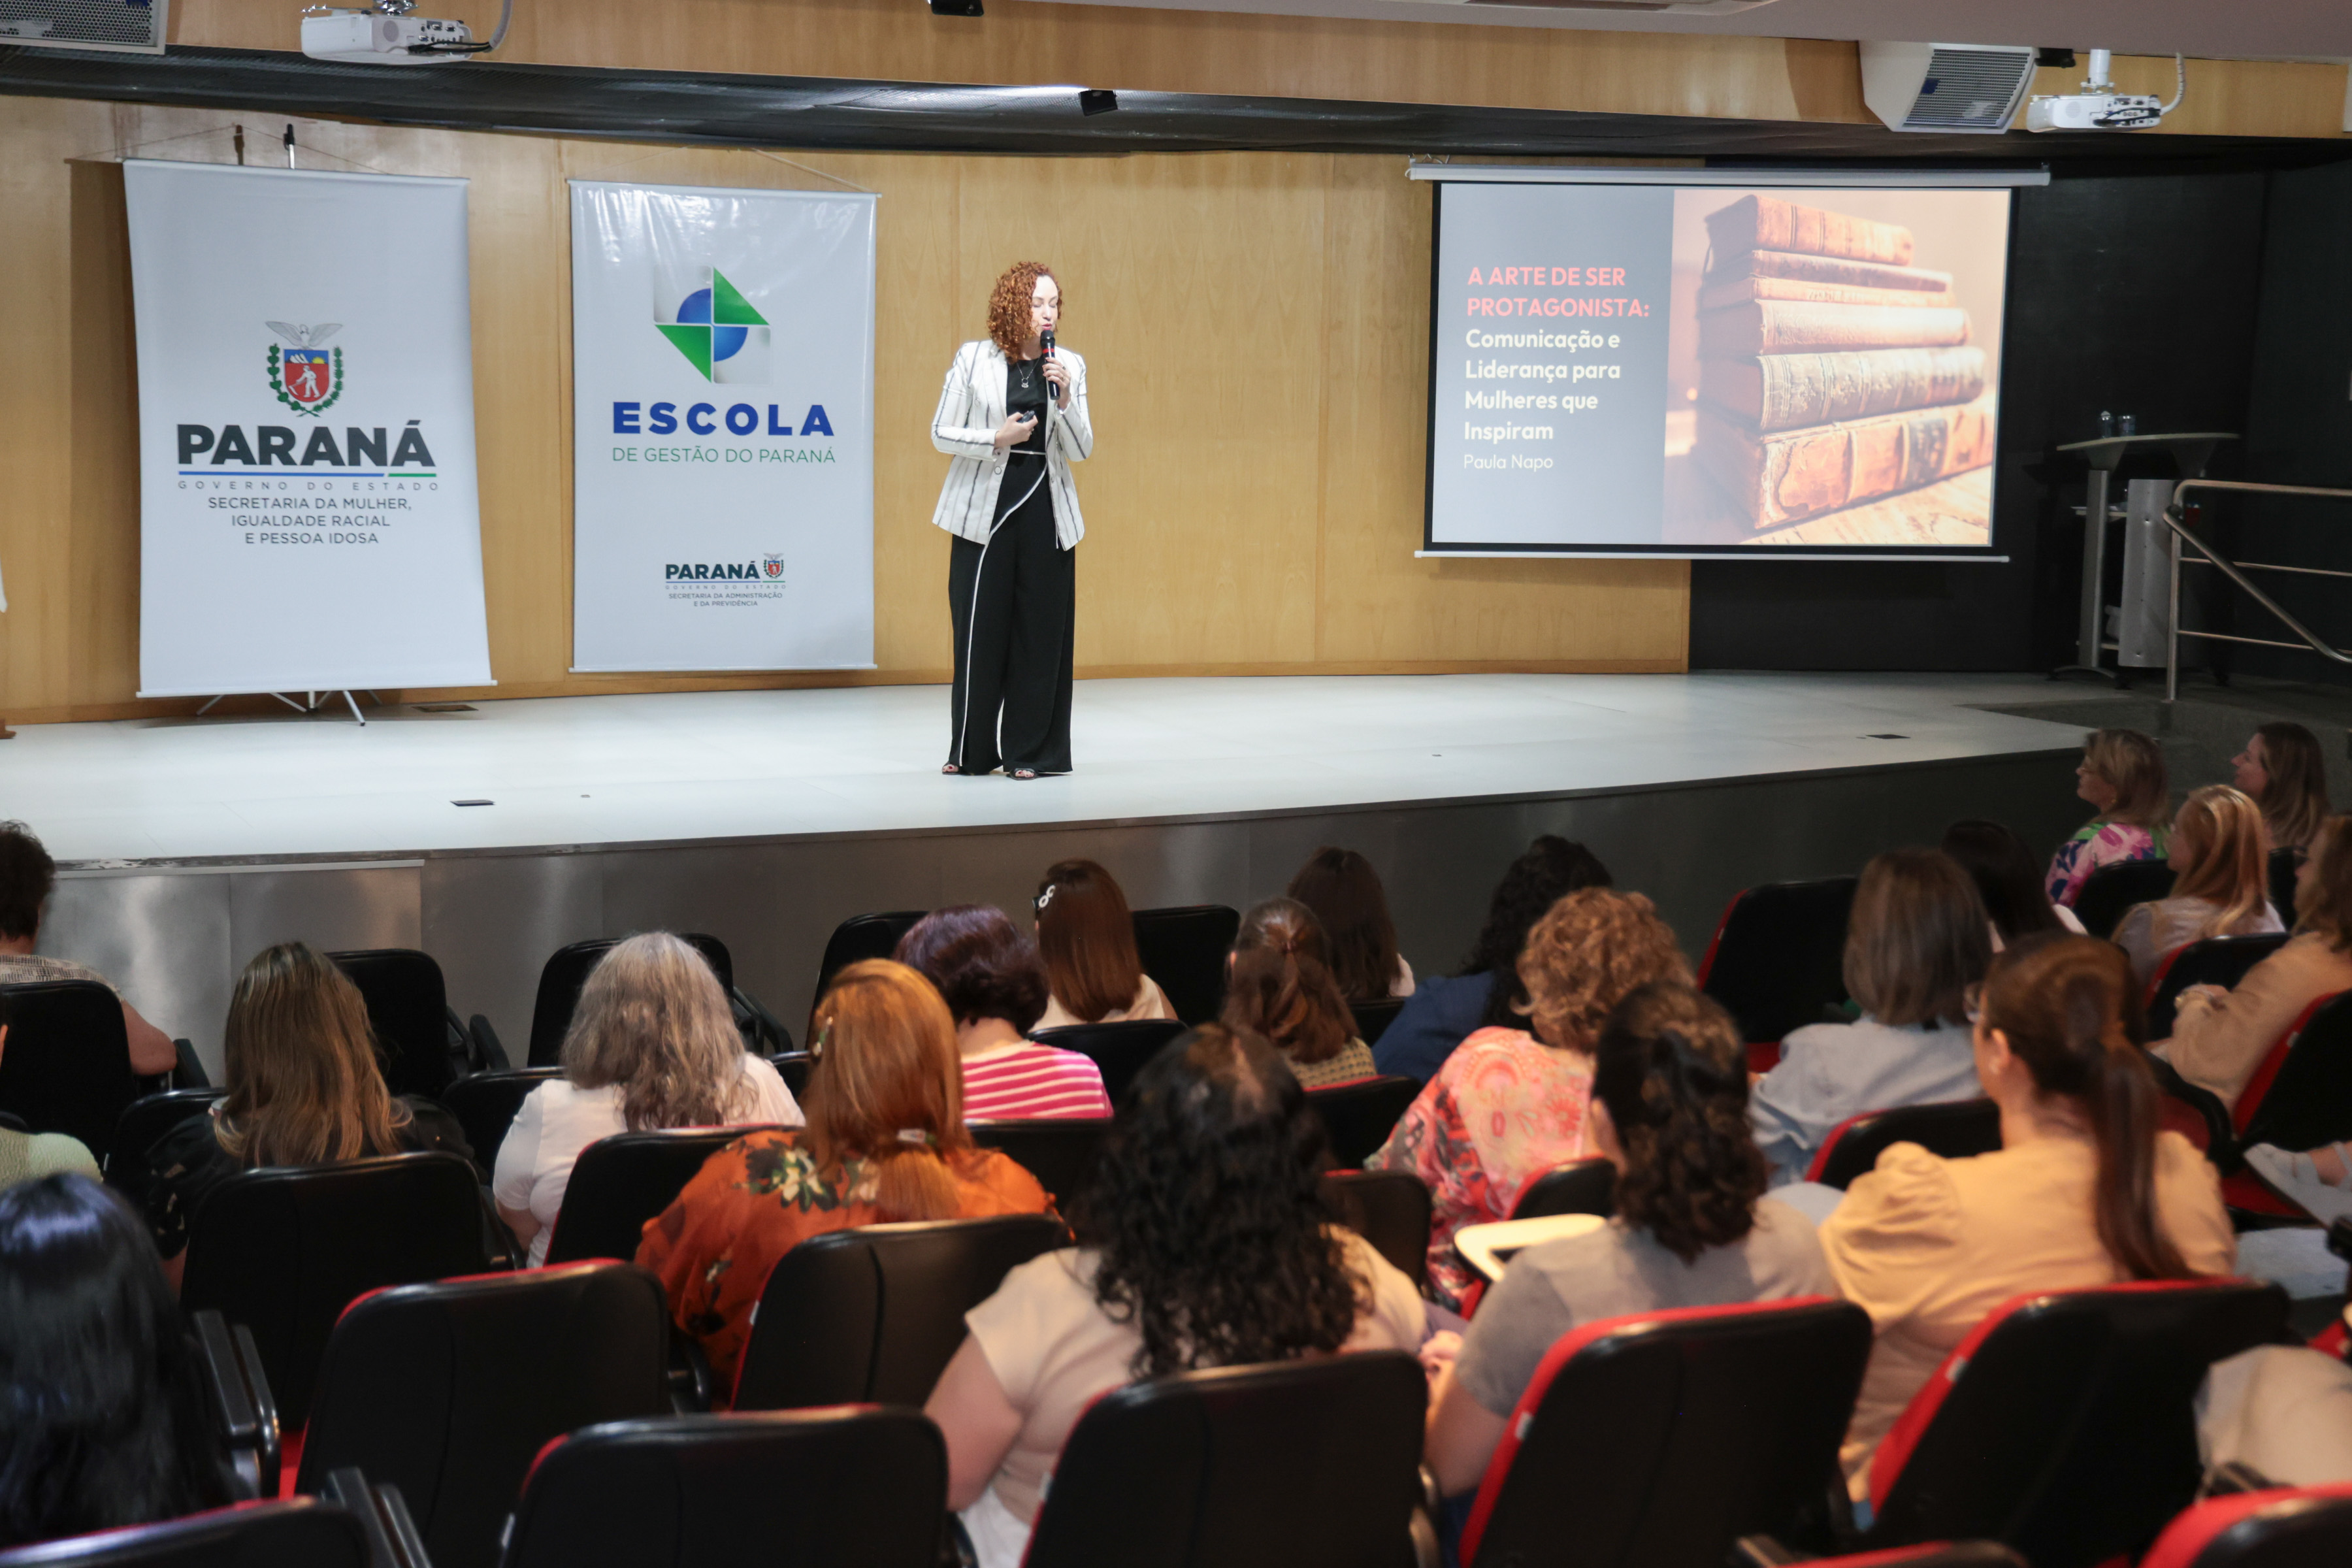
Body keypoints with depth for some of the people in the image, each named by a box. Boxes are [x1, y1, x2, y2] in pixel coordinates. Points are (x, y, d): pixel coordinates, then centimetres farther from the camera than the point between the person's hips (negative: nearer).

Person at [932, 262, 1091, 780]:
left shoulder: (1069, 365, 6)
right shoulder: (973, 359, 1)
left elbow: (1081, 449, 2)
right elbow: (941, 434, 1)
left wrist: (1064, 399, -14)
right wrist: (996, 439, -14)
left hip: (1047, 513, 2)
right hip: (984, 512, -2)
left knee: (1042, 632, 1)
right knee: (980, 630, 0)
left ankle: (1029, 752, 10)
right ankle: (971, 751, 13)